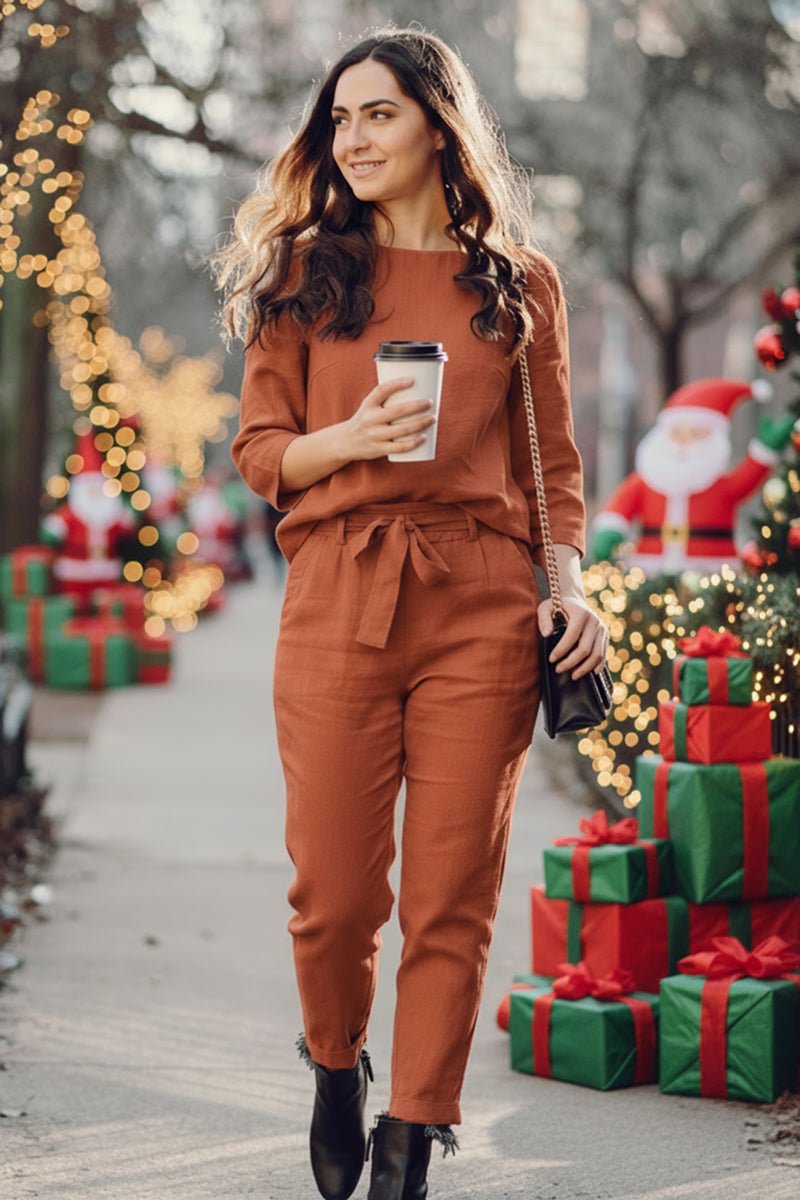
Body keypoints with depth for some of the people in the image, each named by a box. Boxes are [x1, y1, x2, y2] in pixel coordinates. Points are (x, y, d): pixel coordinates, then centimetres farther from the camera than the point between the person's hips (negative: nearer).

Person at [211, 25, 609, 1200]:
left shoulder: (520, 281, 12)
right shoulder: (307, 268, 11)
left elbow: (556, 461, 14)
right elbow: (259, 448, 9)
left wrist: (570, 583, -1)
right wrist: (350, 439, -10)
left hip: (483, 609, 0)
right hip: (337, 597, 0)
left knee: (453, 896, -1)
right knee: (335, 892, 1)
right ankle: (337, 1069, 31)